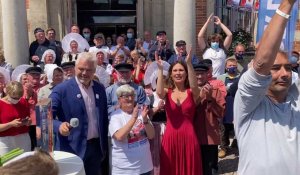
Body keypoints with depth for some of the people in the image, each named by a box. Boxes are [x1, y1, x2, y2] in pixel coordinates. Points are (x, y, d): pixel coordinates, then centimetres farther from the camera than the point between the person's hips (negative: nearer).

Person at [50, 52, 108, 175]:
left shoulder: (100, 89, 6)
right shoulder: (62, 89, -10)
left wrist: (105, 145, 11)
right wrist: (59, 125, -34)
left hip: (97, 147, 5)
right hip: (73, 149, -5)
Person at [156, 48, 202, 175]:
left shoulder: (192, 93, 2)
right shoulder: (167, 93, 4)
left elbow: (194, 86, -22)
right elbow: (159, 92, -19)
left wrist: (189, 63, -29)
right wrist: (160, 69, -22)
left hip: (188, 137, -1)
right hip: (170, 137, 1)